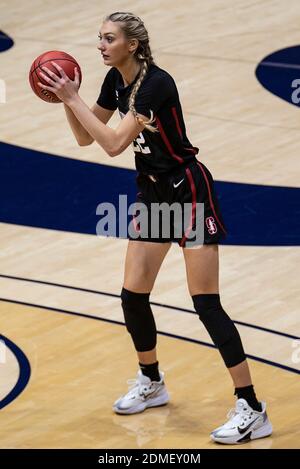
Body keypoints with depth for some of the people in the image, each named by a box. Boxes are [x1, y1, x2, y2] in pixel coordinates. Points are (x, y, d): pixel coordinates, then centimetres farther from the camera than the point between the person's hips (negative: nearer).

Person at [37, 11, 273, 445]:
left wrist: (73, 98, -26)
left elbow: (114, 144, -31)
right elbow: (84, 137, 9)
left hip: (190, 191, -8)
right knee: (133, 298, 8)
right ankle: (152, 384, 33)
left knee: (206, 304, -12)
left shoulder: (155, 83, -24)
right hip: (154, 192, 8)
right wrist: (67, 99, -7)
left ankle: (252, 411, -9)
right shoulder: (116, 81, 2)